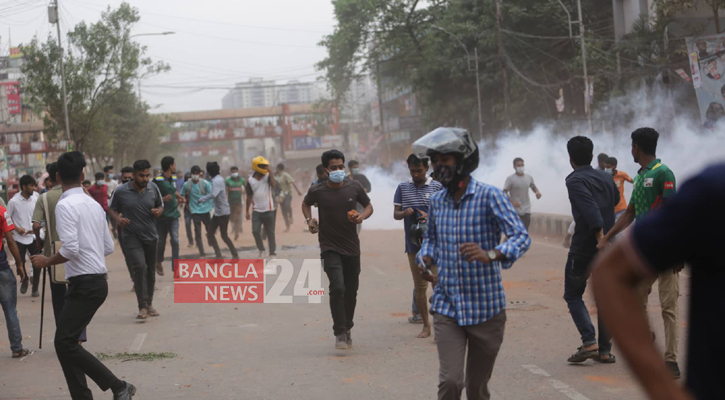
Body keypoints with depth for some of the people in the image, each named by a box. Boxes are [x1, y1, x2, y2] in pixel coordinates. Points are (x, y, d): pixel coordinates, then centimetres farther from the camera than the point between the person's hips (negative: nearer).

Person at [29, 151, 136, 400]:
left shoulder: (65, 205, -13)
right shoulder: (94, 204, 12)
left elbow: (70, 249, -21)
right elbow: (108, 247, 15)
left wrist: (46, 262, -6)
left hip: (84, 283, -9)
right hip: (97, 280, 9)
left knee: (65, 343, -9)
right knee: (66, 342, 11)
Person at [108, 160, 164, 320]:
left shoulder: (153, 188, 1)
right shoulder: (121, 191, -9)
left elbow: (161, 206, 14)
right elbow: (111, 208, 4)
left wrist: (158, 211, -9)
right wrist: (118, 219, -16)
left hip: (150, 236, 4)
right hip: (131, 236, -4)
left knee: (151, 270, 12)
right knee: (139, 266, -21)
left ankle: (149, 304, 30)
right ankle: (142, 306, -15)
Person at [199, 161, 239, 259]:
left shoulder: (217, 180, -20)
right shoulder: (218, 179, 10)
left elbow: (213, 194, -32)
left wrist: (201, 199, -23)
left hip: (223, 212, -9)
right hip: (218, 212, 9)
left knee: (224, 236, 0)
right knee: (210, 233, 7)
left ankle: (235, 255, 11)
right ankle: (218, 255, 10)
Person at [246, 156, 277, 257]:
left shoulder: (268, 176, -2)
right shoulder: (250, 180, 1)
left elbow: (273, 185, -23)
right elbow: (249, 197, 7)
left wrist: (270, 172, -22)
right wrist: (247, 212, 8)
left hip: (269, 210, -1)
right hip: (257, 210, 1)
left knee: (270, 232, 4)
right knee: (255, 231, -7)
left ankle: (272, 252, 14)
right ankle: (261, 249, 15)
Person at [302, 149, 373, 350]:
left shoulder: (354, 187, -5)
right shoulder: (317, 191, -8)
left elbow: (368, 206, 9)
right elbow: (306, 203, 14)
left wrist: (362, 216, -12)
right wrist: (309, 219, -3)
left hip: (352, 247, 3)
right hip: (330, 248, -3)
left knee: (351, 291, 12)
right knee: (337, 287, -20)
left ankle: (347, 329, 33)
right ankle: (340, 333, -9)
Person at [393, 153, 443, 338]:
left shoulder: (437, 187, 1)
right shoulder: (403, 188, 9)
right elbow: (395, 214, 10)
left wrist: (429, 216, -19)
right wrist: (405, 213, -13)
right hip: (413, 243, 3)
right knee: (419, 285, 8)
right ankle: (426, 325, 18)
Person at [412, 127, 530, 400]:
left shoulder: (489, 196, -9)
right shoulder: (436, 202, 6)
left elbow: (521, 237, -19)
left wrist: (490, 255, -38)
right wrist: (425, 259, 1)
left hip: (486, 308, -2)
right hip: (447, 307, 3)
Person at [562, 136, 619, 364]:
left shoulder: (575, 181, -11)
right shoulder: (606, 178, 9)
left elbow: (591, 211, -24)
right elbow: (615, 202, 21)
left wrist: (601, 240, -30)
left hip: (583, 248, -5)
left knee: (573, 295, 9)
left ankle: (589, 342, -7)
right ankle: (605, 350, 10)